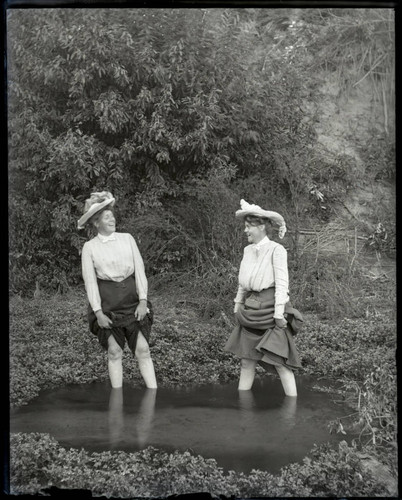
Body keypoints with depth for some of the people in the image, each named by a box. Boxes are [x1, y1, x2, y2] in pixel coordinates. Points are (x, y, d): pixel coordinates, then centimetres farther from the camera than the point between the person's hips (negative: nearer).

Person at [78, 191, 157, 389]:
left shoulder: (127, 238, 4)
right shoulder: (89, 247, -1)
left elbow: (139, 270, 2)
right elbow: (90, 281, -4)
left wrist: (143, 300, -6)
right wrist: (98, 312, -10)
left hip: (132, 299, 2)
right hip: (107, 303, -1)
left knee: (143, 349, -2)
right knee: (114, 352, 3)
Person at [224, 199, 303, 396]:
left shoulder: (276, 250, -11)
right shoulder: (248, 250, 10)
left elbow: (282, 284, -13)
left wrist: (279, 314, -16)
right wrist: (238, 305, 15)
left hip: (270, 309, -7)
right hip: (251, 310, 7)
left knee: (280, 361, -5)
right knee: (246, 361, 8)